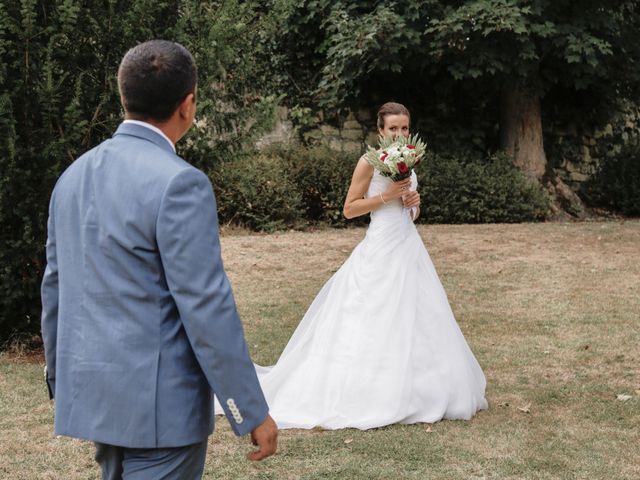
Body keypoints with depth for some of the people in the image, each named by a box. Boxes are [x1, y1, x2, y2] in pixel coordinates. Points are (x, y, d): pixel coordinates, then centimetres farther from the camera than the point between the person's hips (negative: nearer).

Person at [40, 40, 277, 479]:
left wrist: (62, 378, 26)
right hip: (159, 402, -8)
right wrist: (253, 412, -12)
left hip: (91, 394, 8)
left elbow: (54, 288, 14)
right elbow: (207, 308, -19)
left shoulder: (74, 175, 7)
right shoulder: (179, 183, -18)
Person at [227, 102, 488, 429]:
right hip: (380, 251, -7)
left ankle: (410, 391, 19)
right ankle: (368, 394, 5)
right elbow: (349, 209, -9)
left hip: (409, 246, 7)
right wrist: (386, 196, -17)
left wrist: (414, 202, 0)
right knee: (375, 322, -4)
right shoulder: (370, 162, -7)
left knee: (412, 320, 9)